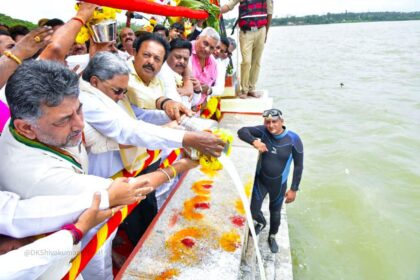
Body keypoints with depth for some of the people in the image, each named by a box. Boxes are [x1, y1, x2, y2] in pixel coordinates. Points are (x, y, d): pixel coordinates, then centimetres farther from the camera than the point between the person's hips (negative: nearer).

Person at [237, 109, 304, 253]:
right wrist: (254, 141, -36)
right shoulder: (263, 131, -18)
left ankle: (272, 237, 50)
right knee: (253, 211, 2)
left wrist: (294, 189, -10)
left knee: (275, 212, 19)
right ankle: (261, 222, 41)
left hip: (279, 184, 0)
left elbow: (298, 165, -12)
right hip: (260, 180, 1)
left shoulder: (293, 139, -20)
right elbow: (242, 131, -16)